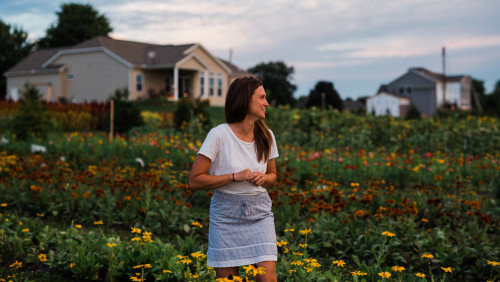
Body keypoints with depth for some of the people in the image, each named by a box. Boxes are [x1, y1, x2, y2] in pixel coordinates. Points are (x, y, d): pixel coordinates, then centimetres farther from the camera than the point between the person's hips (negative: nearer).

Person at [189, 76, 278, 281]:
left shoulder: (266, 136, 2)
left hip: (260, 212, 3)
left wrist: (263, 178, -7)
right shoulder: (219, 135, -13)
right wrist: (235, 176, -19)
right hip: (227, 214, -3)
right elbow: (195, 181, -12)